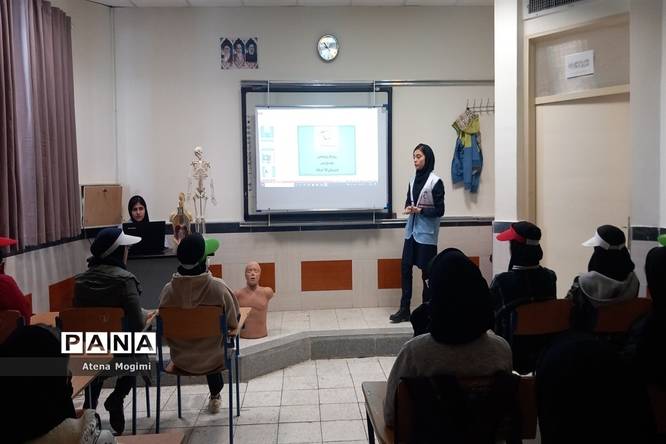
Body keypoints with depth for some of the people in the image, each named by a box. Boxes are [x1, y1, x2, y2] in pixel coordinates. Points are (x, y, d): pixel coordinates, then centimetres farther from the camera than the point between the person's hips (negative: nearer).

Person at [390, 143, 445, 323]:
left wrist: (420, 210, -19)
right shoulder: (413, 179, 9)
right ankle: (404, 309, 11)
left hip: (426, 234, -6)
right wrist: (408, 208, -5)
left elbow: (439, 211, -9)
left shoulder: (435, 182, -10)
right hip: (411, 231, 6)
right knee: (405, 268, 3)